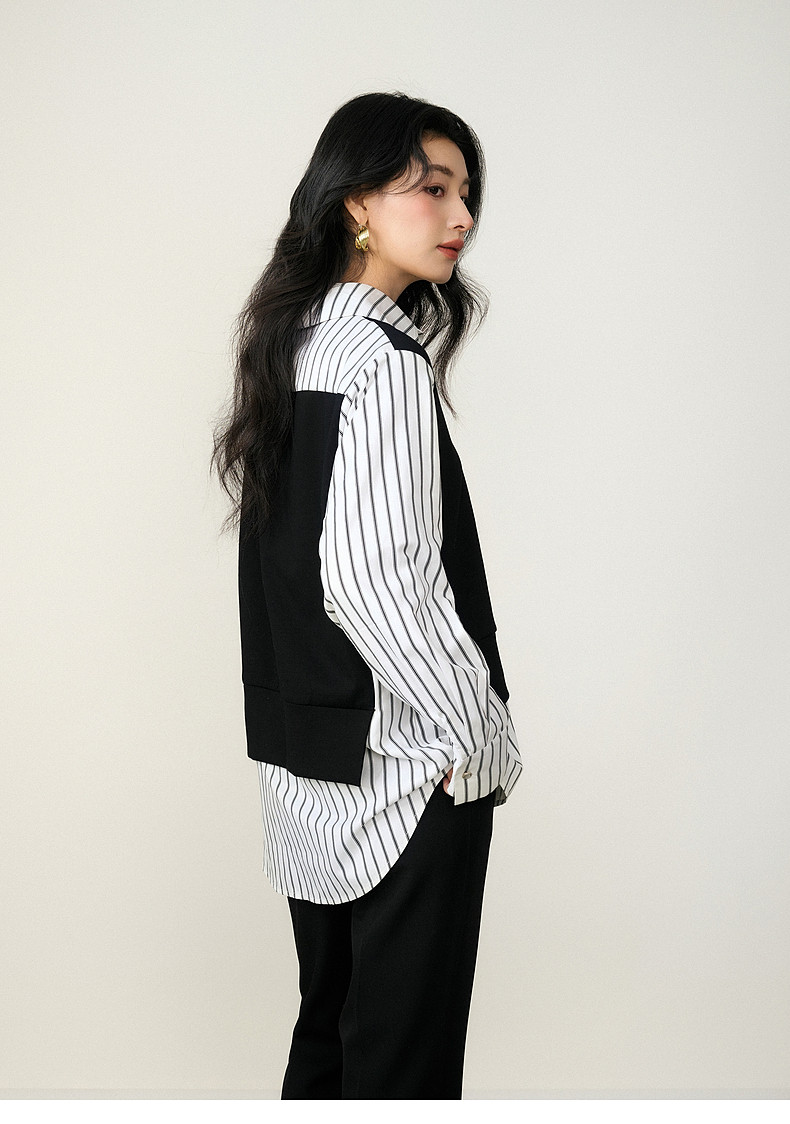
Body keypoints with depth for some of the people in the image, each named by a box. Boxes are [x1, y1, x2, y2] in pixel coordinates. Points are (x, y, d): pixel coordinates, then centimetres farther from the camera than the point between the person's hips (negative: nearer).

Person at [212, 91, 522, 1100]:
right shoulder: (388, 361, -16)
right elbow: (370, 579, -23)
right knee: (401, 1054, 1)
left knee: (326, 1032, 19)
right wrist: (479, 736, -15)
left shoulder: (291, 341, 11)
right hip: (403, 765, -9)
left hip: (307, 761, 9)